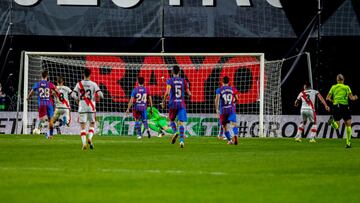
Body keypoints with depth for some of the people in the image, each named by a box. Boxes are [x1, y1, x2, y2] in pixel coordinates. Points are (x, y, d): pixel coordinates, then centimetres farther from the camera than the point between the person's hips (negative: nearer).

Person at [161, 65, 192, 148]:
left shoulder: (170, 81, -2)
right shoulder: (183, 81, 5)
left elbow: (167, 92, -15)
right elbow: (189, 93, 7)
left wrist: (163, 101, -3)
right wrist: (190, 94, 31)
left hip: (173, 104, -1)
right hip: (182, 104, 1)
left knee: (171, 120, 21)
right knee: (181, 123, -3)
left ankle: (175, 132, -7)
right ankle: (182, 140, -19)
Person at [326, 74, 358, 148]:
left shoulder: (333, 87, 8)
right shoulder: (346, 87, 1)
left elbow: (327, 98, 5)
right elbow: (351, 98, -4)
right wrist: (355, 97, 18)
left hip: (336, 106, 2)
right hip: (345, 106, -2)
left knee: (337, 126, 7)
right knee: (348, 124, 10)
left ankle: (332, 121, -29)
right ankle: (348, 143, 1)